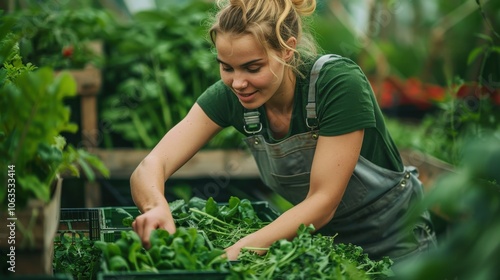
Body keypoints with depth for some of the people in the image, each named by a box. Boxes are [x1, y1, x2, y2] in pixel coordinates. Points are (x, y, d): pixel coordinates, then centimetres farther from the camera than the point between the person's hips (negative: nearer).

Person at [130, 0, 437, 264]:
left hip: (392, 242, -4)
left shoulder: (338, 84, -28)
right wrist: (157, 207, -46)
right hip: (322, 238, 4)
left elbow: (322, 202, -28)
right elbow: (150, 167, -24)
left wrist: (241, 250, -40)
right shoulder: (231, 95, -16)